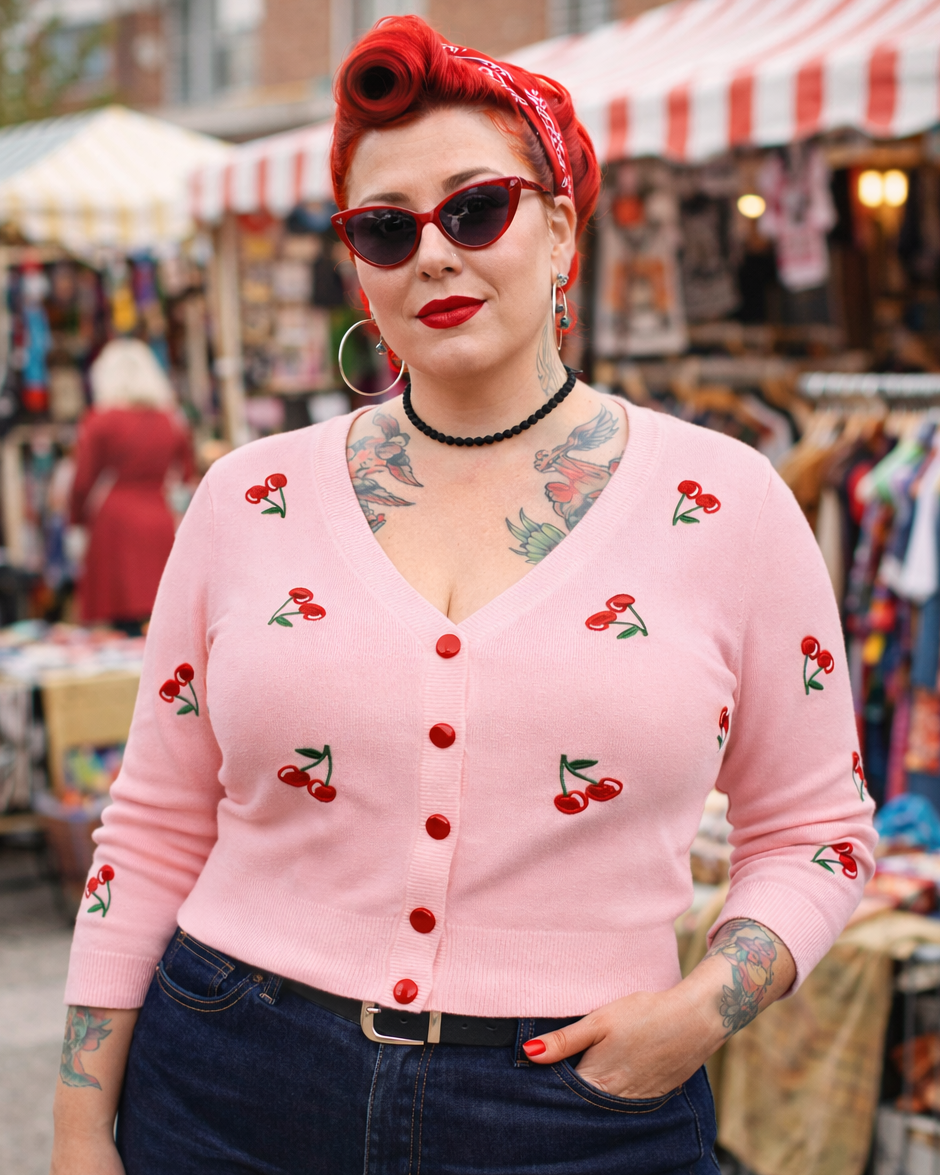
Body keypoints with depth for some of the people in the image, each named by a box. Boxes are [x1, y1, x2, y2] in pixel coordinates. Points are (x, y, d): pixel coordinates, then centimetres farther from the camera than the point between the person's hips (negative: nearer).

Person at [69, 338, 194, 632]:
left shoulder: (100, 421, -3)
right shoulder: (172, 423, 9)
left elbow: (83, 481, -3)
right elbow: (186, 478, 13)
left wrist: (78, 520, 11)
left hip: (116, 523, -4)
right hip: (160, 523, 4)